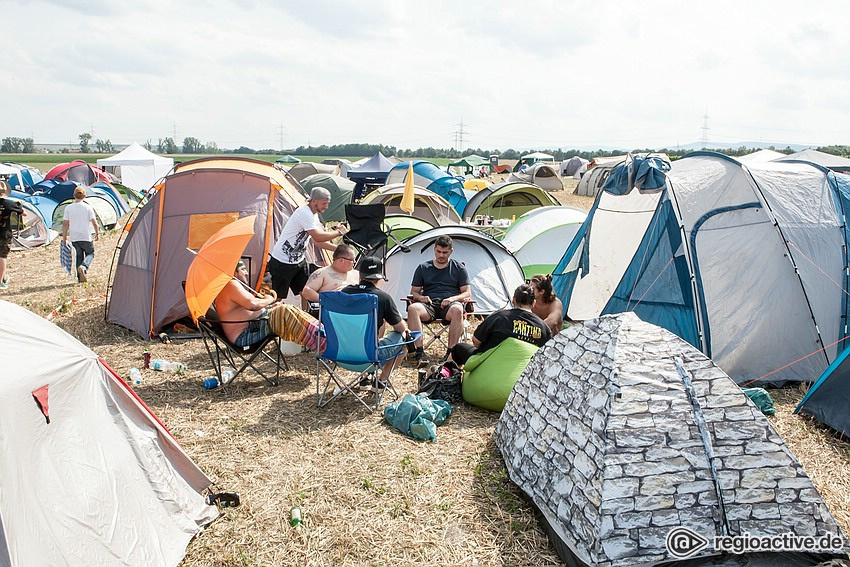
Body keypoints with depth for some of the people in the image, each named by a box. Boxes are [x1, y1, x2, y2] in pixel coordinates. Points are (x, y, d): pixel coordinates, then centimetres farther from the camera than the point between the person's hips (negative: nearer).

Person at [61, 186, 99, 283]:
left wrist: (64, 238, 8)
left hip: (74, 238, 2)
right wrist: (97, 233, 11)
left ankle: (80, 277, 10)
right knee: (90, 254, 14)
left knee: (78, 256, 12)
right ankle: (83, 267, -14)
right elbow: (94, 222, -4)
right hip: (86, 237, -2)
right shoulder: (88, 207, -6)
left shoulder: (68, 208, 0)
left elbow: (65, 224, 1)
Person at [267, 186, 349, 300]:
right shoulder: (304, 213, -22)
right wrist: (338, 232, -18)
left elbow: (318, 242, 11)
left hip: (299, 260, 9)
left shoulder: (314, 215, 9)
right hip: (282, 262, -9)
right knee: (277, 298, -2)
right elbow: (318, 237, -30)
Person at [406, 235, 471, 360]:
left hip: (450, 304, -1)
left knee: (457, 310, -39)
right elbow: (414, 292, 17)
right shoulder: (423, 268, 17)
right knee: (412, 308, -33)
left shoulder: (459, 268, 14)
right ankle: (419, 351, -33)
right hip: (429, 305, 1)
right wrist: (420, 297, -8)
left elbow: (467, 293, 9)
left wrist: (453, 298, -12)